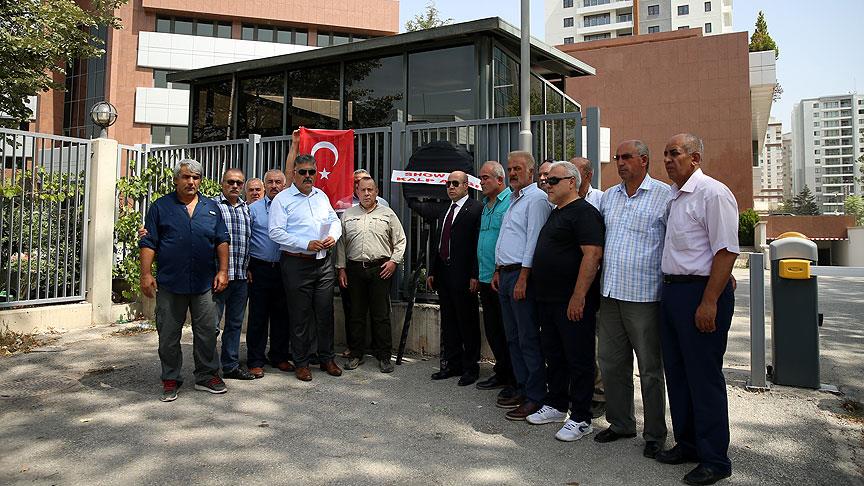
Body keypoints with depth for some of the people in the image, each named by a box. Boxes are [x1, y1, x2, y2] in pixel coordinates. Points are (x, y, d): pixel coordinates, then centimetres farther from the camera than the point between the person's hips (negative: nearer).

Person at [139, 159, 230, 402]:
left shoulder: (211, 207, 10)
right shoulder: (160, 207, 3)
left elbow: (222, 241, 10)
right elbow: (148, 243, 0)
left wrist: (223, 271, 1)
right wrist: (146, 274, -8)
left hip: (205, 283, 2)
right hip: (170, 283, -2)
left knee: (206, 332, 7)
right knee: (169, 335, 7)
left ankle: (206, 376, 21)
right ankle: (171, 380, 20)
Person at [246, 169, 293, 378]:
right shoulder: (253, 209, 4)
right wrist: (246, 268, -4)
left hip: (283, 269, 2)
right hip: (260, 268, -2)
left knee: (282, 314, 9)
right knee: (258, 315, 2)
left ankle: (279, 356, 22)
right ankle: (255, 361, 11)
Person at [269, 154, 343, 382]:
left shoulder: (321, 196, 14)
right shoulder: (283, 199, -4)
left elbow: (335, 220, 20)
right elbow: (275, 232, -11)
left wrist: (333, 236, -3)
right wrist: (306, 244, -18)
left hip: (324, 263, 5)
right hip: (297, 264, -5)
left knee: (325, 312, 9)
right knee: (300, 315, 3)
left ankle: (326, 358, 23)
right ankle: (302, 363, 16)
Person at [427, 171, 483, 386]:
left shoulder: (476, 209, -7)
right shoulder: (445, 211, 18)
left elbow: (479, 244, -13)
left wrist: (475, 275, -18)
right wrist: (432, 271, 15)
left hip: (464, 276, -8)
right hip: (443, 274, 8)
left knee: (468, 322, 2)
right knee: (448, 322, 13)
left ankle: (471, 367, 13)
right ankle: (452, 364, 24)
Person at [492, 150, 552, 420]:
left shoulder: (536, 198, -9)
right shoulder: (513, 200, 20)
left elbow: (534, 240, -17)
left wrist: (523, 278, -21)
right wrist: (498, 271, 19)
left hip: (522, 275, -10)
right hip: (505, 274, 10)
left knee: (528, 339, -5)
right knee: (513, 338, 14)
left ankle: (536, 397, 3)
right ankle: (522, 389, 23)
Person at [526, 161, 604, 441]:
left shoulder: (584, 213, -12)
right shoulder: (556, 213, 18)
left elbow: (593, 254, -22)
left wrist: (578, 297, -25)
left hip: (573, 302, -9)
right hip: (548, 300, 10)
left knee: (578, 359, 0)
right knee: (554, 355, 17)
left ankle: (580, 419, 10)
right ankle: (556, 406, 31)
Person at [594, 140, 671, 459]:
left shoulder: (664, 195, -5)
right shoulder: (608, 196, 13)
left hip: (644, 295, -6)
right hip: (610, 293, 6)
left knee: (650, 367, 5)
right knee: (611, 362, 14)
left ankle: (655, 433, 20)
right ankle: (620, 423, 30)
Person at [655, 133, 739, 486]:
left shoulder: (712, 193, -12)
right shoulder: (673, 196, 14)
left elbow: (726, 251, -18)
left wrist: (709, 302, -22)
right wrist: (669, 291, 16)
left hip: (702, 291, -9)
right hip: (672, 291, 9)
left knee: (704, 377, 0)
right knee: (676, 373, 15)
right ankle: (687, 444, 30)